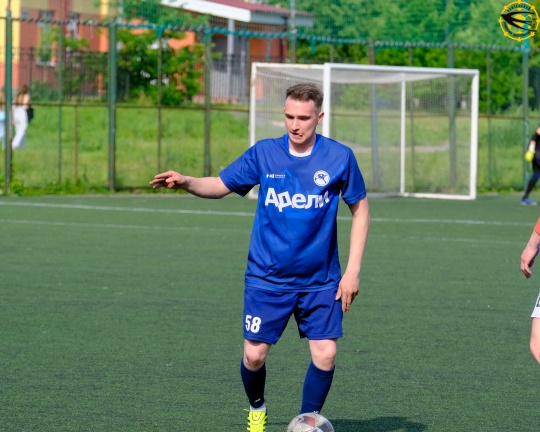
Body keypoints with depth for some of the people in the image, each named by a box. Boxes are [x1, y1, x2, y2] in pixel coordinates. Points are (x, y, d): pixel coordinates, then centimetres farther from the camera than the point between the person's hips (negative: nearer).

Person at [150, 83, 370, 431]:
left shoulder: (339, 157, -7)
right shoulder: (264, 153, -4)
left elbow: (360, 210, 2)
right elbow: (220, 185, 4)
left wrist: (353, 270, -4)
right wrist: (186, 182, -17)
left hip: (320, 281, 0)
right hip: (267, 278, 0)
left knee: (325, 354, -9)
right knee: (255, 354, -2)